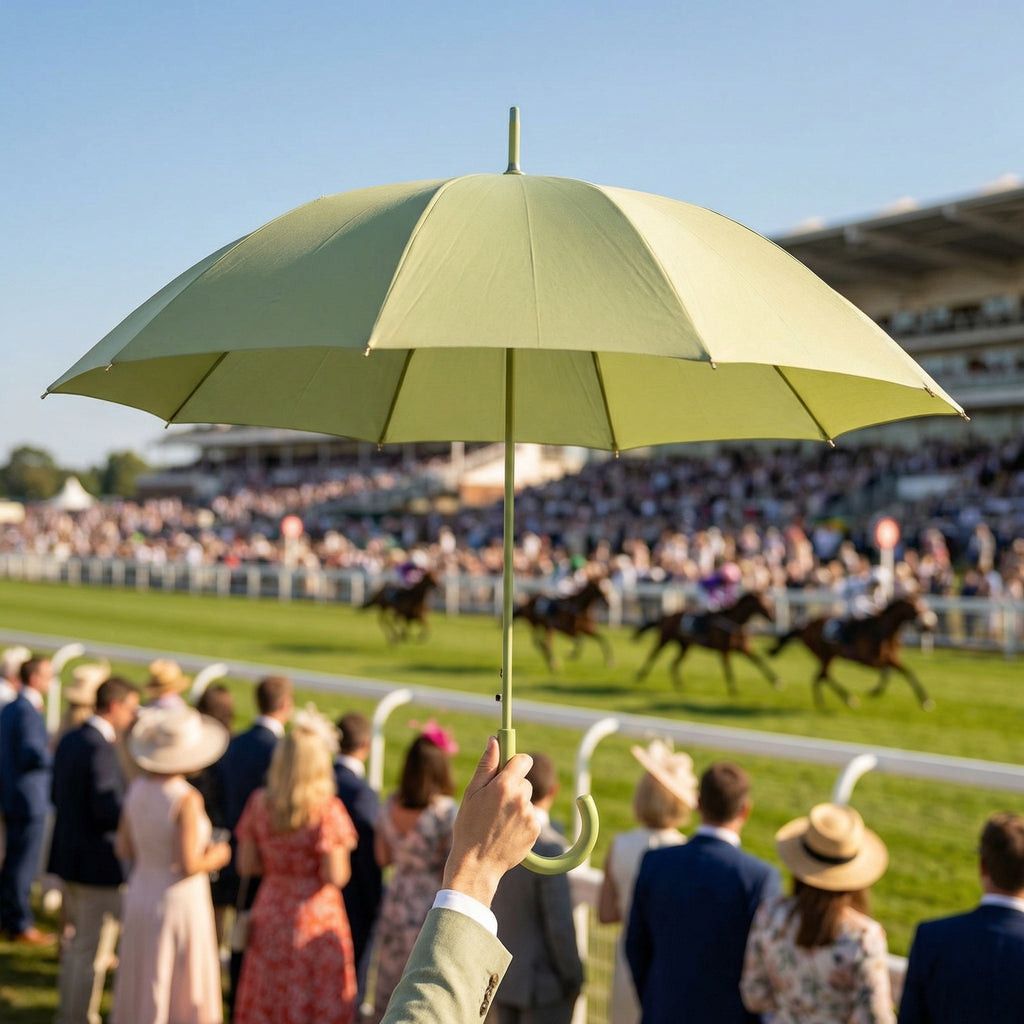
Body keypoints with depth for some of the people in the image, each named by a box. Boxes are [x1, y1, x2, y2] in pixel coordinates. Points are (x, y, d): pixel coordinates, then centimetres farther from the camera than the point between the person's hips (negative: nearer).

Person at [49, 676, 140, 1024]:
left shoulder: (69, 741, 6)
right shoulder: (102, 750, -23)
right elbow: (109, 811, -27)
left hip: (69, 855, 10)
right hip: (98, 863, -10)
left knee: (78, 942, 24)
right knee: (92, 952, 4)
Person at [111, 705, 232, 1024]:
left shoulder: (137, 789, -2)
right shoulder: (186, 800, -21)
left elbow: (124, 849, 5)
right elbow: (189, 866, -22)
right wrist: (217, 856, -4)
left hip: (140, 899, 6)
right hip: (180, 903, -6)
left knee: (141, 994, 18)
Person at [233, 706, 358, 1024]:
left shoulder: (259, 803, -3)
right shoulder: (327, 810, -16)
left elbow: (246, 864, 1)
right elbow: (336, 876, -18)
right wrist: (343, 860, 2)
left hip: (270, 915, 4)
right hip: (317, 915, -4)